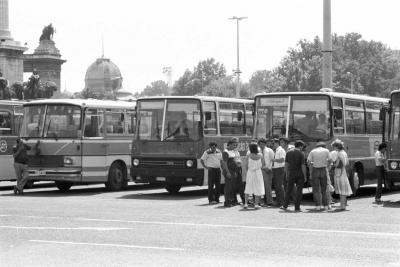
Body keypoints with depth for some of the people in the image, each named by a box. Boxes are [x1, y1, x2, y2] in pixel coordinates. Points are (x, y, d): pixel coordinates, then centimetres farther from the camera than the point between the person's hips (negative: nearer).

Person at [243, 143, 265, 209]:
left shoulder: (248, 156, -10)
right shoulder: (260, 155, -6)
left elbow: (246, 165, -6)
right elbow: (262, 164, 0)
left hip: (250, 172, 0)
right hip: (258, 172, 0)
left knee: (248, 189, 9)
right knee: (258, 188, 8)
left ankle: (245, 203, 5)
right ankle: (256, 204, 5)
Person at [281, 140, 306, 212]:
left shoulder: (288, 153, 3)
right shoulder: (301, 154, -9)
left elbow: (286, 164, 5)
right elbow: (303, 166, -12)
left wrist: (287, 174, 13)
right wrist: (305, 176, -6)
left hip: (291, 173, 3)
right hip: (300, 173, -3)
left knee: (289, 189, 13)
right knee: (299, 190, 3)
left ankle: (285, 206, 12)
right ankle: (297, 207, 3)